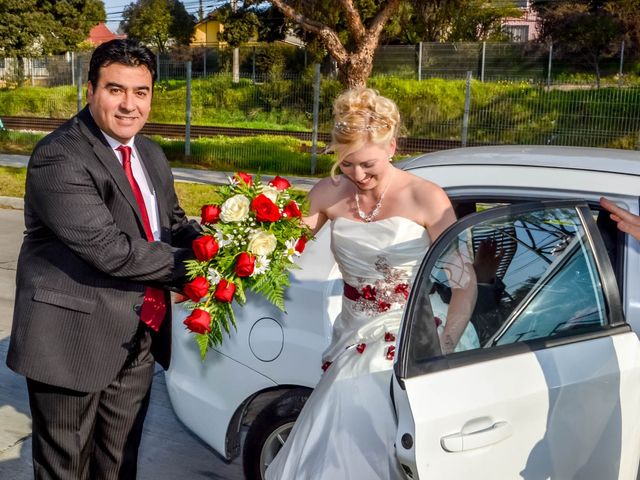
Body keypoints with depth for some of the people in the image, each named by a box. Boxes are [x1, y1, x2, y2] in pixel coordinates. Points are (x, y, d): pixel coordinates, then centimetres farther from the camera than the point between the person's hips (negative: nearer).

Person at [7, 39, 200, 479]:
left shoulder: (152, 156, 8)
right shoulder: (58, 159, -19)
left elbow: (171, 221, 15)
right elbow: (110, 250, -26)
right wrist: (188, 263, -16)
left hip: (140, 337, 7)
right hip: (75, 339, -7)